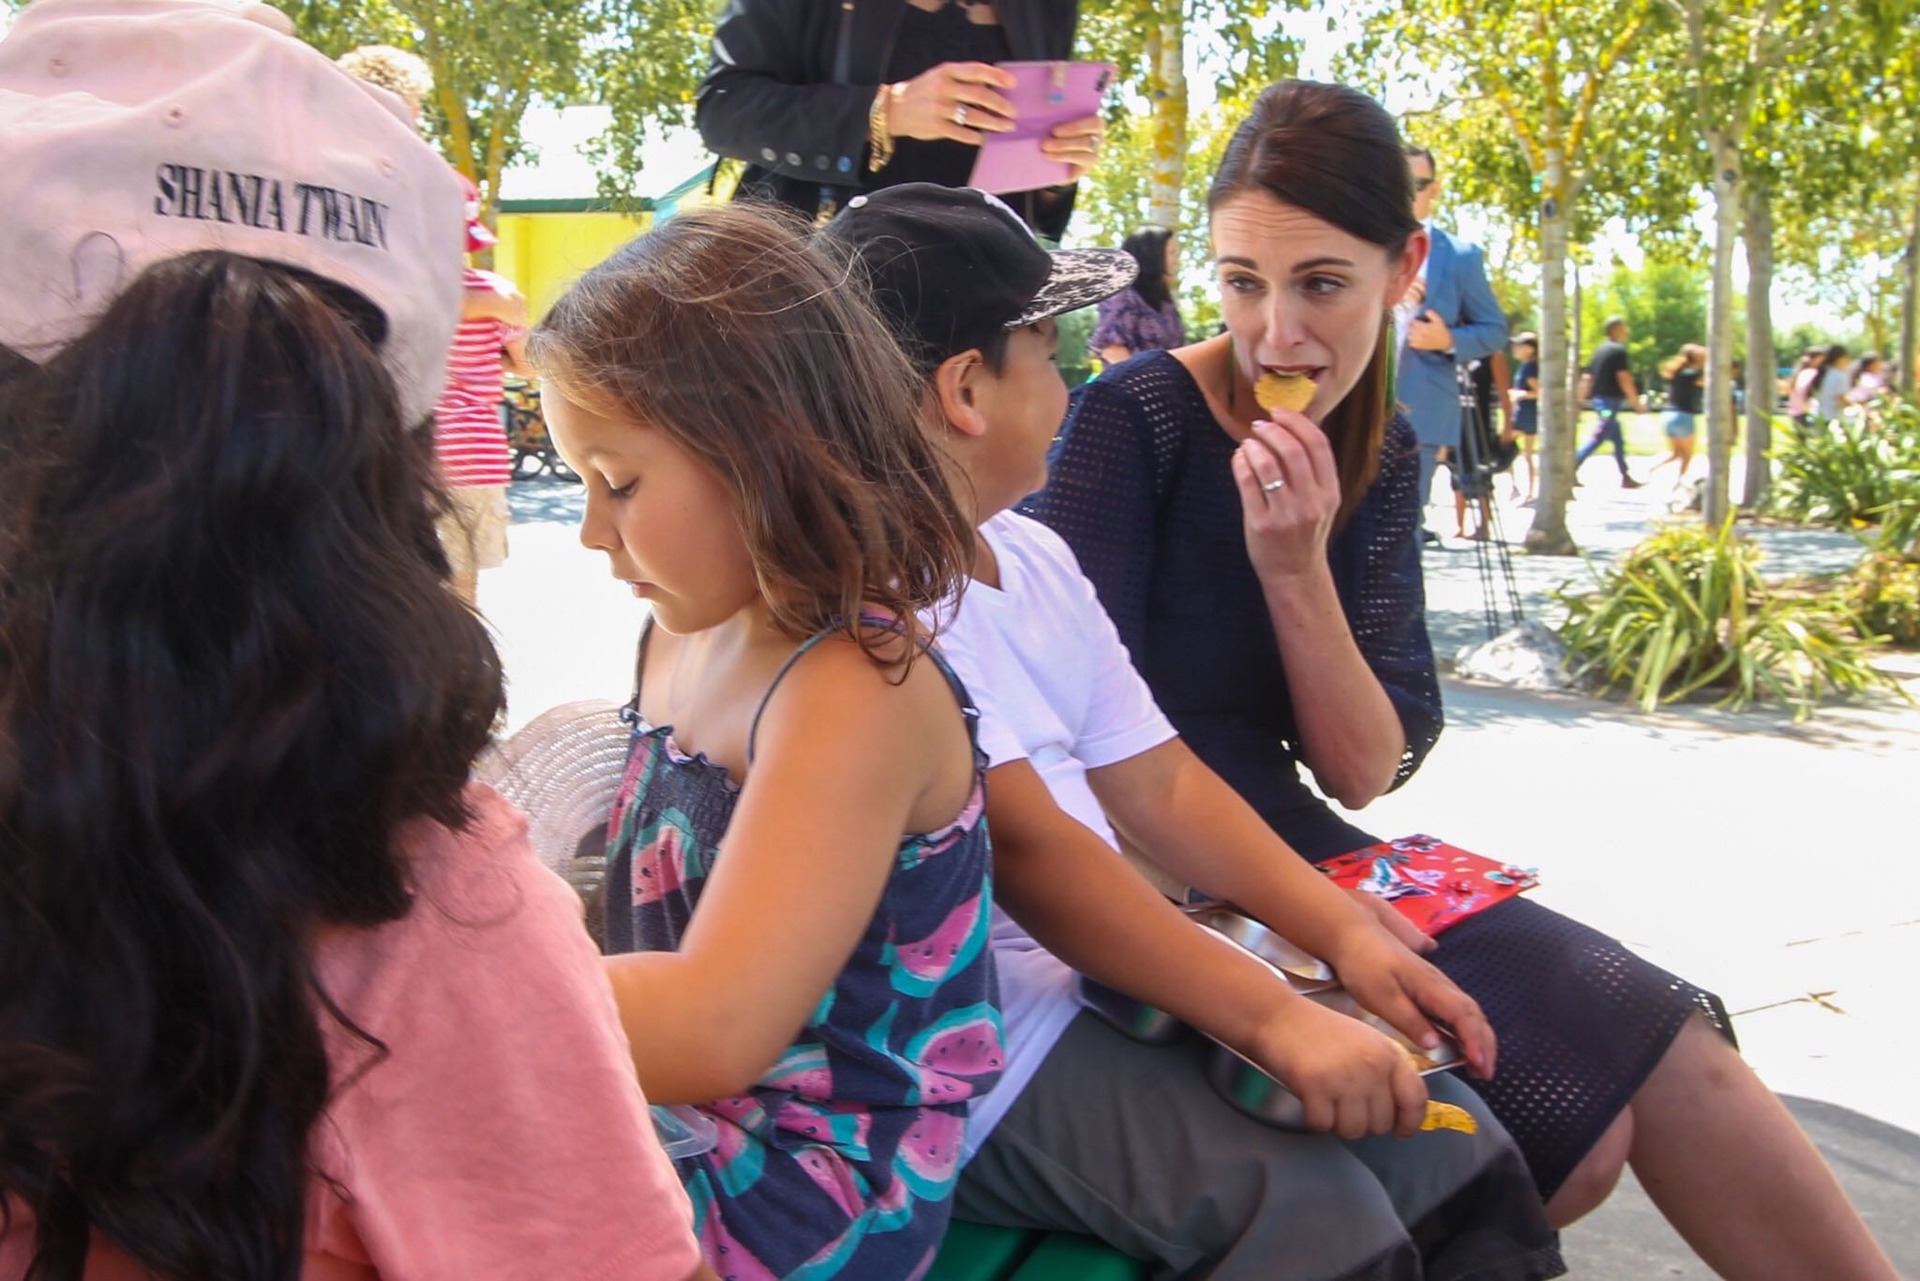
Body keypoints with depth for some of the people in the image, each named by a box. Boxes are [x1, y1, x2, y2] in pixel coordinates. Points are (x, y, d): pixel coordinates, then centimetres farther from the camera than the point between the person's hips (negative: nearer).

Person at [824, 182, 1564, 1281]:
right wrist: (1272, 1016, -25)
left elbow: (1154, 780, 12)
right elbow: (1024, 847, -23)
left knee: (1451, 1143, 1)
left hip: (1114, 977, 9)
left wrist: (1346, 933, 2)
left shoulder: (1032, 558, 12)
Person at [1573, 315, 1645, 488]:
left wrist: (1581, 398, 17)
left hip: (1598, 399, 9)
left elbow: (1587, 376, 14)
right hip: (1611, 400, -9)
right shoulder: (1619, 350, -11)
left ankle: (1626, 477, 19)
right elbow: (1624, 379, -17)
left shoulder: (1600, 350, 13)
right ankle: (1572, 470, -17)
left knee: (1618, 440, 14)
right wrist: (1637, 403, -13)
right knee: (1598, 439, -10)